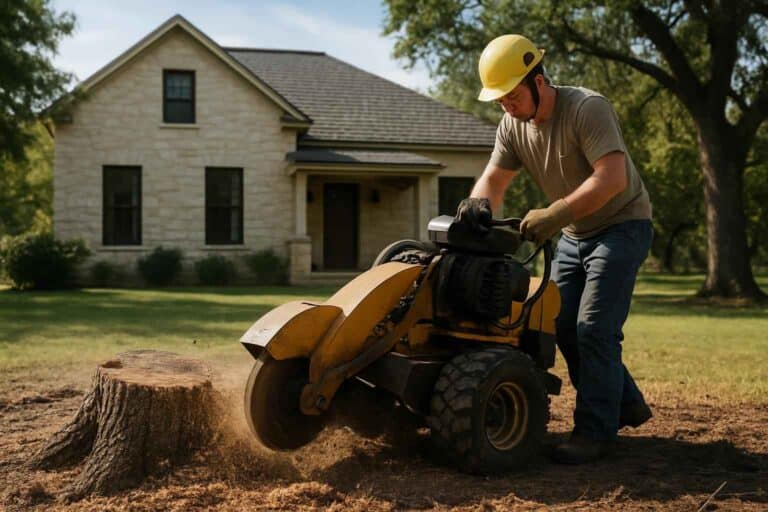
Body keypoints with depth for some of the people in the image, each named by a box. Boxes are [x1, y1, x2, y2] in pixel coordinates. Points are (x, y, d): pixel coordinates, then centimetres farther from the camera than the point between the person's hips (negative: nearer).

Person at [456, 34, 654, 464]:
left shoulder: (587, 108, -25)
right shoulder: (513, 126, -2)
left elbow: (612, 179, -33)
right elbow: (494, 179, -3)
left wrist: (553, 216, -36)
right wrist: (479, 202, -27)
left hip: (622, 224, -8)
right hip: (576, 234, 8)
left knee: (593, 328, -14)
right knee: (562, 324, 6)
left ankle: (596, 432, -3)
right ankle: (626, 405, 22)